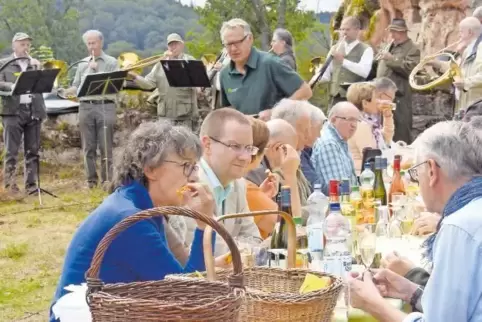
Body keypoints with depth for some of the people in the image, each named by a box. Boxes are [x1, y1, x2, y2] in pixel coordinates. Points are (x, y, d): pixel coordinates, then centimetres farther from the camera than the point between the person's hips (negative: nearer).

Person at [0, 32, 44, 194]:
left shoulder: (36, 64, 17)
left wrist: (38, 69, -6)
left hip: (33, 111, 3)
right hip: (13, 111, -3)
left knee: (32, 150, 2)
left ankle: (31, 184, 5)